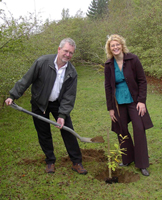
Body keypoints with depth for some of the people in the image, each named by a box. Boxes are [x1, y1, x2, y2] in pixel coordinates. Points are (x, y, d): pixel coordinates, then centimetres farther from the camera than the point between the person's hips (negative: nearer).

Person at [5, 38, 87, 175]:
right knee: (44, 134, 7)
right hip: (39, 104, -1)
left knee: (68, 131, -2)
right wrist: (13, 96, -11)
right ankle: (50, 161, 25)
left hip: (58, 104, 2)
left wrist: (62, 115, -17)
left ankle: (77, 162, 11)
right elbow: (26, 80, -12)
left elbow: (69, 96, -10)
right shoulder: (42, 62, -19)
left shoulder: (72, 72, -11)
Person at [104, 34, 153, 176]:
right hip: (118, 102, 2)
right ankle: (127, 159, 26)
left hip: (134, 100, -2)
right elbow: (108, 86, 4)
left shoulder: (133, 59, -7)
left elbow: (142, 81, -5)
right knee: (122, 131, 8)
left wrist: (142, 100, -12)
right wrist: (110, 107, 2)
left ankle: (142, 164, 7)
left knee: (139, 129, -5)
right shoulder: (109, 65, 0)